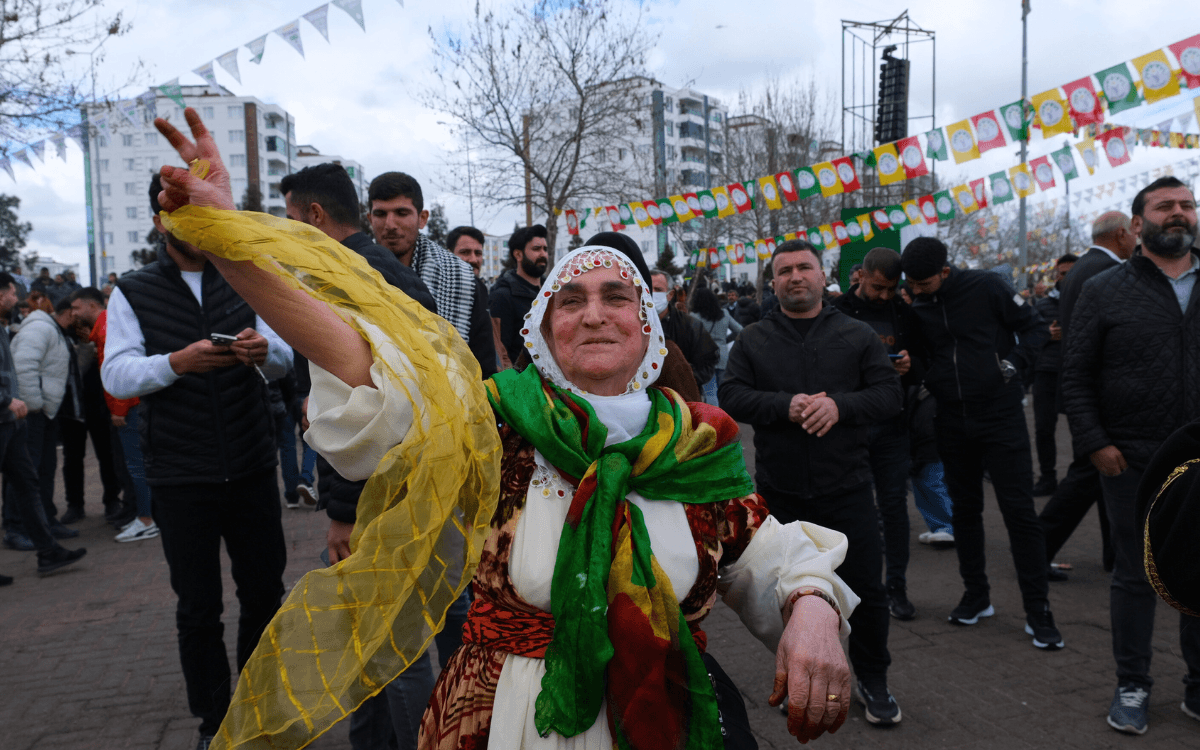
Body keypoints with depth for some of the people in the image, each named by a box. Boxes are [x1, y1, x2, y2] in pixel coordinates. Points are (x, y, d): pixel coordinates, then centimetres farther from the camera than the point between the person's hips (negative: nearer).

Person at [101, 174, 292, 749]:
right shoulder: (133, 292, 3)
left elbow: (284, 358, 1)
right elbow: (116, 375, -8)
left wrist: (263, 350, -23)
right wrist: (178, 362, -26)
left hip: (252, 468, 2)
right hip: (181, 478, -2)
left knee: (265, 592, 11)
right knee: (198, 607, 8)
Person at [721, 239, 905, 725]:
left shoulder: (857, 336, 4)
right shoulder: (752, 341, 5)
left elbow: (889, 394, -3)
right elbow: (732, 397, -5)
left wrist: (841, 405, -21)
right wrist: (785, 407, -21)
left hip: (846, 488, -1)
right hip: (779, 490, 1)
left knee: (864, 588, 5)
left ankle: (872, 680, 26)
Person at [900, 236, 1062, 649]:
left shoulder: (987, 287, -8)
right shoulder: (918, 308, 4)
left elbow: (1034, 328, -3)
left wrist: (1012, 364, -14)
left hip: (1001, 417, -4)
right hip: (953, 424, 5)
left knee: (1019, 510, -3)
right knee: (965, 509, 13)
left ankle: (1038, 610, 7)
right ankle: (976, 596, 27)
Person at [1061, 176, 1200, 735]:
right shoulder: (1106, 291, 1)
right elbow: (1075, 377, 0)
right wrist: (1095, 443, -8)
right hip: (1131, 460, -2)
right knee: (1134, 575, 8)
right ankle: (1132, 687, 22)